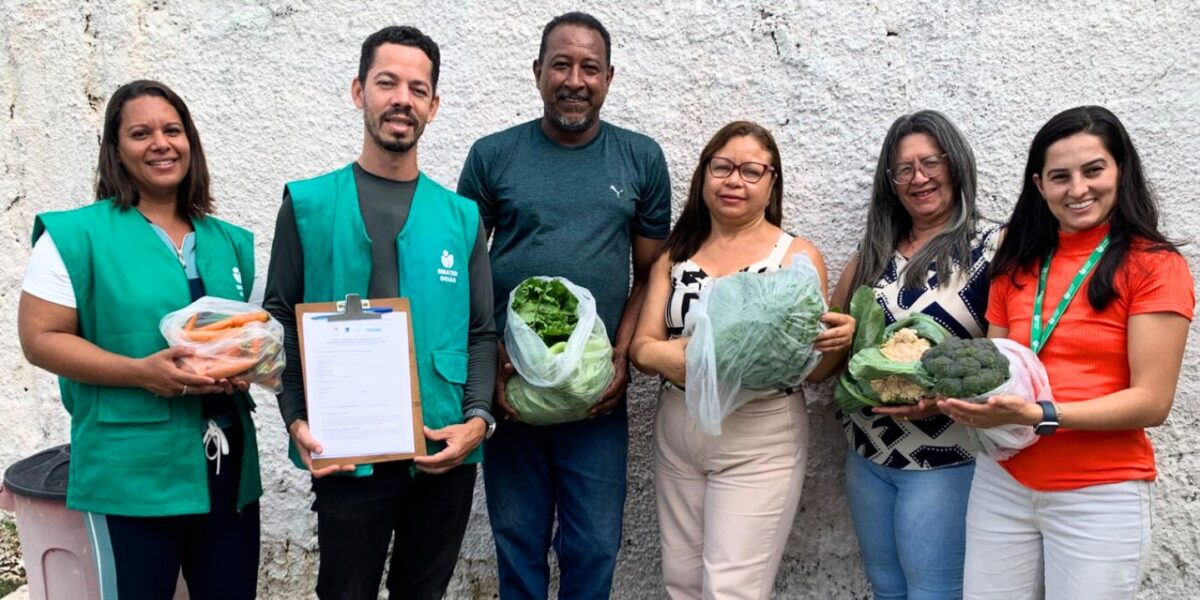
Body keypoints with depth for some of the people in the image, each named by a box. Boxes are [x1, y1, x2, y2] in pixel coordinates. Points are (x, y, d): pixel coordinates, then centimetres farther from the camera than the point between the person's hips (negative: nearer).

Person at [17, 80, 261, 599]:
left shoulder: (229, 242, 10)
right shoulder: (76, 235, -5)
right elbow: (40, 338, -8)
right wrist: (141, 372, -20)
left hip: (229, 468, 5)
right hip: (132, 472, -4)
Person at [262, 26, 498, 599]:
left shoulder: (460, 215, 6)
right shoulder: (308, 205, 2)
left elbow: (481, 333, 6)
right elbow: (281, 321, 1)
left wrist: (477, 417, -8)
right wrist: (297, 419, -11)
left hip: (445, 456, 2)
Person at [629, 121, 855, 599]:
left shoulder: (798, 257, -4)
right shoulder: (674, 255, 5)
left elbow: (812, 371, -2)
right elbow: (642, 346, 1)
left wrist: (837, 342, -24)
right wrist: (668, 355, -21)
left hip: (760, 443, -4)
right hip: (676, 437, 4)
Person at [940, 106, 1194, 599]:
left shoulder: (1154, 266, -6)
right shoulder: (1017, 266, 9)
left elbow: (1151, 402, -12)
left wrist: (1039, 416, -23)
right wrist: (953, 394, -8)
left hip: (1101, 497, -4)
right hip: (1001, 484, 4)